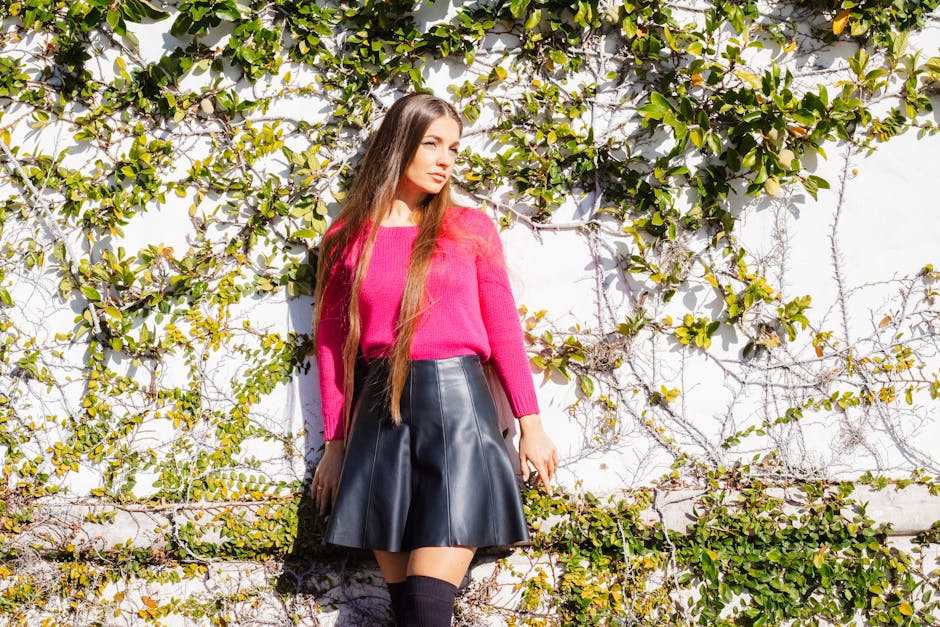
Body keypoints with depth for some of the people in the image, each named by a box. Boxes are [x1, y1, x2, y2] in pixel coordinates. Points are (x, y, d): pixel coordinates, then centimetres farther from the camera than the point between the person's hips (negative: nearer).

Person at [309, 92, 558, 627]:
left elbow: (503, 327, 7)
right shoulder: (347, 239, 8)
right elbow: (333, 344, 10)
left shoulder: (472, 229, 8)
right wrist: (335, 443, 10)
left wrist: (531, 424, 4)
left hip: (457, 405, -1)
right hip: (379, 414, 2)